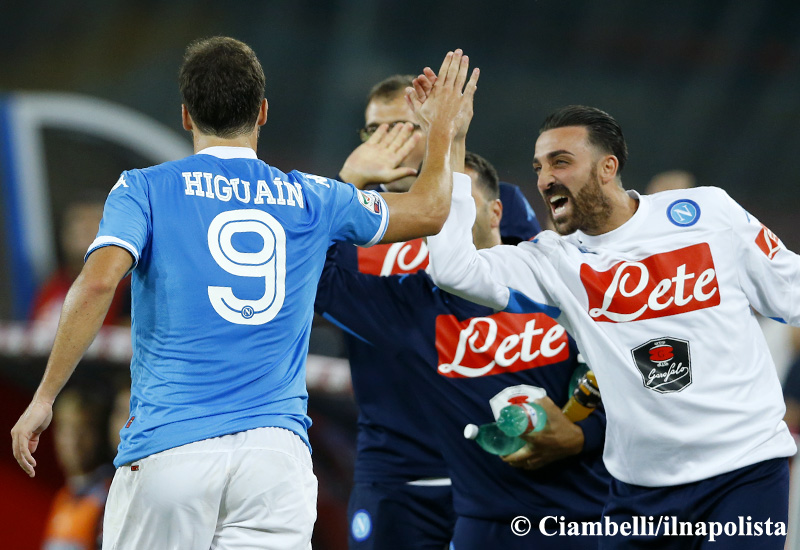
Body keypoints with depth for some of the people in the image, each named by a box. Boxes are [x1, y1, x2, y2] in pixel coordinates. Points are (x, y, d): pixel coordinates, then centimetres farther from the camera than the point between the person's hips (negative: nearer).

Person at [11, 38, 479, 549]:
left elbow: (98, 283, -12)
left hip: (168, 448, -2)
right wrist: (446, 133, 43)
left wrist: (44, 397, -7)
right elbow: (430, 209, 25)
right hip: (277, 446, 2)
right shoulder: (312, 199, 12)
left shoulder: (145, 190, 4)